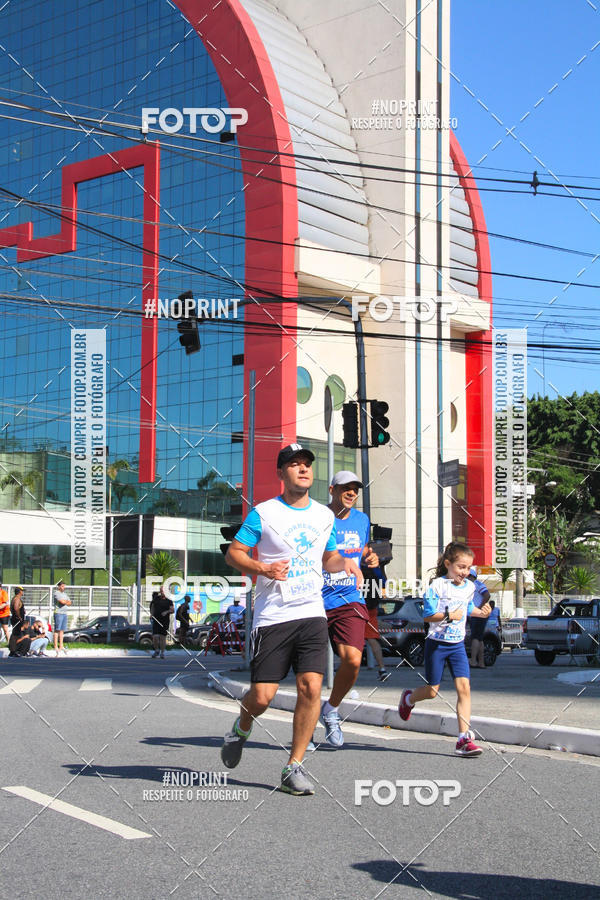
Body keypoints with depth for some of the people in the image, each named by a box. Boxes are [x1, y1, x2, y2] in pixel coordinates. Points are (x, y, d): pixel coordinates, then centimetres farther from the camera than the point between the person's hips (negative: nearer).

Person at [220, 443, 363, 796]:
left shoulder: (324, 515, 12)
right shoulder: (263, 513, -2)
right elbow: (233, 553, -1)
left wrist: (344, 562, 3)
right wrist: (261, 569, -19)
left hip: (312, 614, 3)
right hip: (272, 617, -3)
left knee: (311, 687, -11)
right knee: (262, 695, -5)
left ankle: (294, 767, 1)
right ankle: (242, 729, 31)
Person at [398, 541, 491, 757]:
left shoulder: (469, 587, 6)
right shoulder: (437, 586, -13)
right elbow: (428, 616, -14)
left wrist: (481, 612, 6)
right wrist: (448, 616, -26)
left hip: (457, 644, 4)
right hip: (437, 643, -4)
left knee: (464, 687, -11)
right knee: (432, 691, 5)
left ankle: (464, 739, -11)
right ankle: (408, 699, 41)